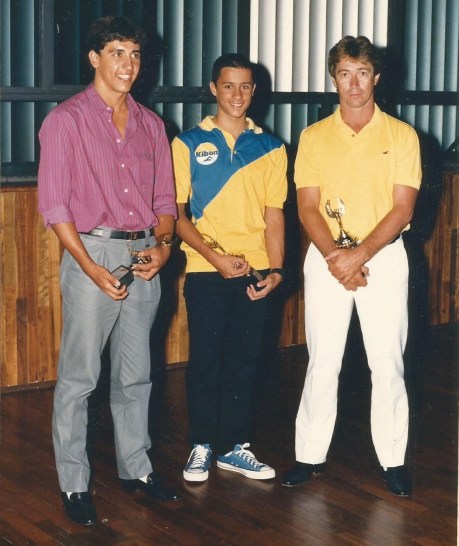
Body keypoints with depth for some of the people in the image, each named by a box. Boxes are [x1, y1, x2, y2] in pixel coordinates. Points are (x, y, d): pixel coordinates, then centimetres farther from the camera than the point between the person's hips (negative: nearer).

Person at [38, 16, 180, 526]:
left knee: (135, 373, 13)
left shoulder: (150, 124, 12)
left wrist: (162, 244, -6)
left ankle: (135, 468, 26)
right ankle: (73, 483, 9)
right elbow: (53, 203, -9)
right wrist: (91, 268, -16)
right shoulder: (67, 120, -4)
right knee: (78, 376, -1)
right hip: (91, 251, -5)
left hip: (143, 256, 5)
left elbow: (164, 198, 14)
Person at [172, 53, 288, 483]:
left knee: (244, 361, 8)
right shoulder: (188, 143, 2)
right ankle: (202, 446, 16)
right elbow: (175, 212, -2)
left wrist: (275, 269, -5)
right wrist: (213, 255, -13)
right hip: (205, 271, -2)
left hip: (255, 272, 2)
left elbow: (274, 214, 7)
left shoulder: (270, 148, 9)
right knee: (205, 359, 2)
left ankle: (235, 446, 19)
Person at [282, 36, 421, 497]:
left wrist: (359, 255, -15)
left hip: (383, 255, -1)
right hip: (326, 256, 1)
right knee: (322, 362, 4)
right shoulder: (314, 137, 5)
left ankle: (393, 459, 12)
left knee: (387, 362, 1)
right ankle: (310, 454, 14)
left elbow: (402, 208, -5)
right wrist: (335, 258, -14)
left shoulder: (401, 136, 1)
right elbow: (307, 207, 0)